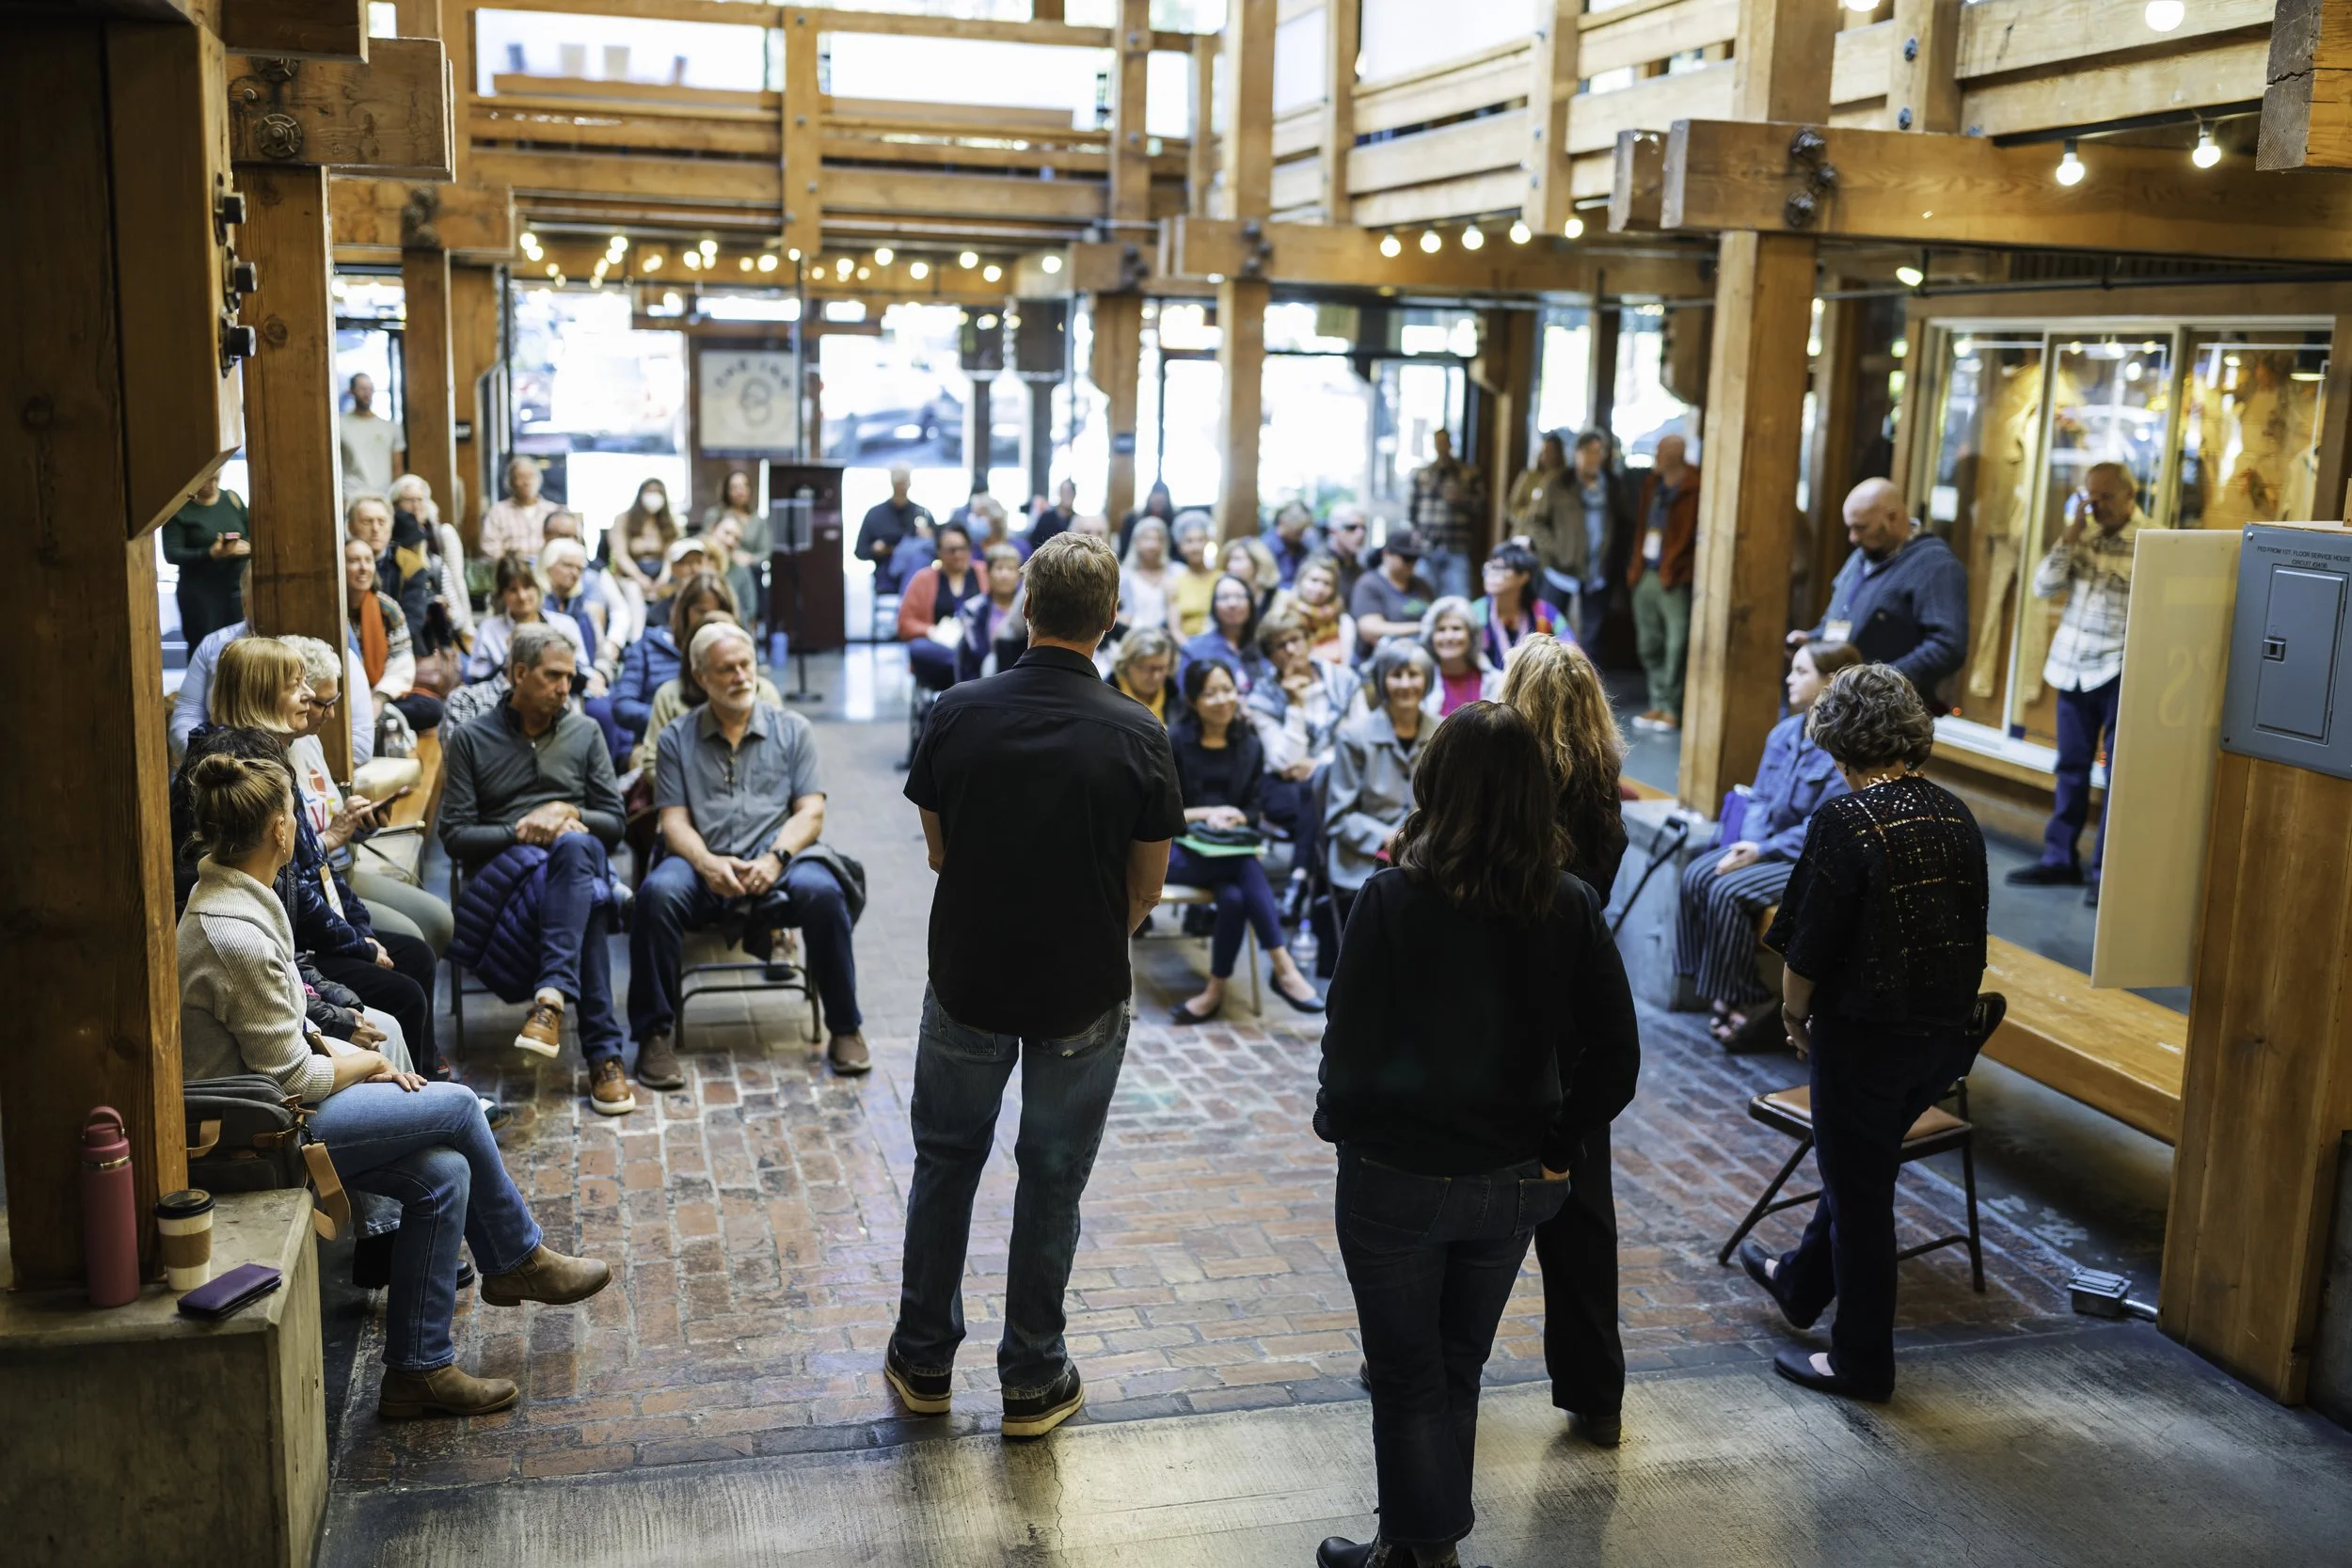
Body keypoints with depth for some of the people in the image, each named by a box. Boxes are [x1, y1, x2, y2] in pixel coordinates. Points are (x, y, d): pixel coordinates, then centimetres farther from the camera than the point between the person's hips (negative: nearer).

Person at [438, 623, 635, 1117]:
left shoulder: (585, 733, 19)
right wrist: (518, 832, -12)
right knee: (588, 902, -37)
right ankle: (603, 1053, -43)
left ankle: (551, 998, -50)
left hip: (576, 859, 2)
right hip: (500, 871, -2)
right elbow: (454, 836, 4)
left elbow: (613, 822, 13)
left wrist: (568, 813, -8)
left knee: (576, 846, -39)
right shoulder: (471, 740, 11)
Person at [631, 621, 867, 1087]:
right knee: (658, 891, -32)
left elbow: (811, 813, 4)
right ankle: (654, 1035, -19)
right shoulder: (677, 737, 13)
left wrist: (775, 859, -16)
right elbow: (674, 821, 5)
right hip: (704, 864, 0)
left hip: (777, 862, 0)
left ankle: (845, 1029, -16)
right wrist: (708, 863, -17)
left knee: (821, 891, -33)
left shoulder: (792, 729, 13)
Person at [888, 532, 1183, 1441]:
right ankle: (1032, 1381, 22)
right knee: (1052, 1179, 12)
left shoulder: (958, 713, -10)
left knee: (945, 1162, 18)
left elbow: (938, 851, 1)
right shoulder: (1137, 737, -14)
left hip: (968, 979, 1)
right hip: (1082, 992, -1)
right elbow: (1147, 889, -6)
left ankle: (925, 1362, 29)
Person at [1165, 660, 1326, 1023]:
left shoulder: (1250, 746, 10)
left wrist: (1234, 818, -14)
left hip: (1229, 850, 4)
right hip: (1175, 849, -4)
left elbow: (1254, 809, 9)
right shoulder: (1173, 741, -2)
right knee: (1249, 869, -33)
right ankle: (1283, 969, -33)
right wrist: (1205, 814, -19)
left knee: (1234, 896, -33)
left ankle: (1215, 991, -22)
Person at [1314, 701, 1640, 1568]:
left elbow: (1351, 1043, -15)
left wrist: (1337, 1122, 3)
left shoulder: (1393, 898, -19)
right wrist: (1554, 1150, 3)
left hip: (1397, 1178, -4)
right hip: (1512, 1185, 4)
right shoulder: (1570, 906, -8)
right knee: (1457, 1371, 22)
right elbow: (1616, 1057, -7)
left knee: (1407, 1378, 14)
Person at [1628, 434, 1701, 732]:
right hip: (1646, 574, 8)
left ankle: (1671, 708, 2)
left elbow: (1697, 537, -13)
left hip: (1674, 580, -8)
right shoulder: (1652, 483, 13)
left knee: (1676, 646, -5)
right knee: (1649, 646, 12)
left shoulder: (1694, 489, -11)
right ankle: (1658, 704, 22)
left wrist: (1675, 571, -16)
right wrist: (1637, 565, 14)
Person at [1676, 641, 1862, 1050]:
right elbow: (1760, 798, 9)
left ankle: (1743, 1001, -8)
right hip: (1771, 846, 8)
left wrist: (1763, 851, -21)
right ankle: (1718, 988, -4)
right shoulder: (1785, 732, 5)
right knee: (1696, 875, -12)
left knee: (1727, 892, -24)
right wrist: (1750, 843, -10)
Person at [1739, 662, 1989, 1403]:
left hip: (1864, 1035, -7)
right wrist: (1948, 1009, 18)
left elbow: (1808, 947, -18)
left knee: (1858, 1187, 9)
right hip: (1945, 1035, 7)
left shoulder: (1846, 820, -20)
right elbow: (1970, 932, 6)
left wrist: (1795, 1015, 0)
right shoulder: (1955, 815, 0)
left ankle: (1861, 1360, 23)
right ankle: (1802, 1282, 48)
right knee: (1861, 1165, 26)